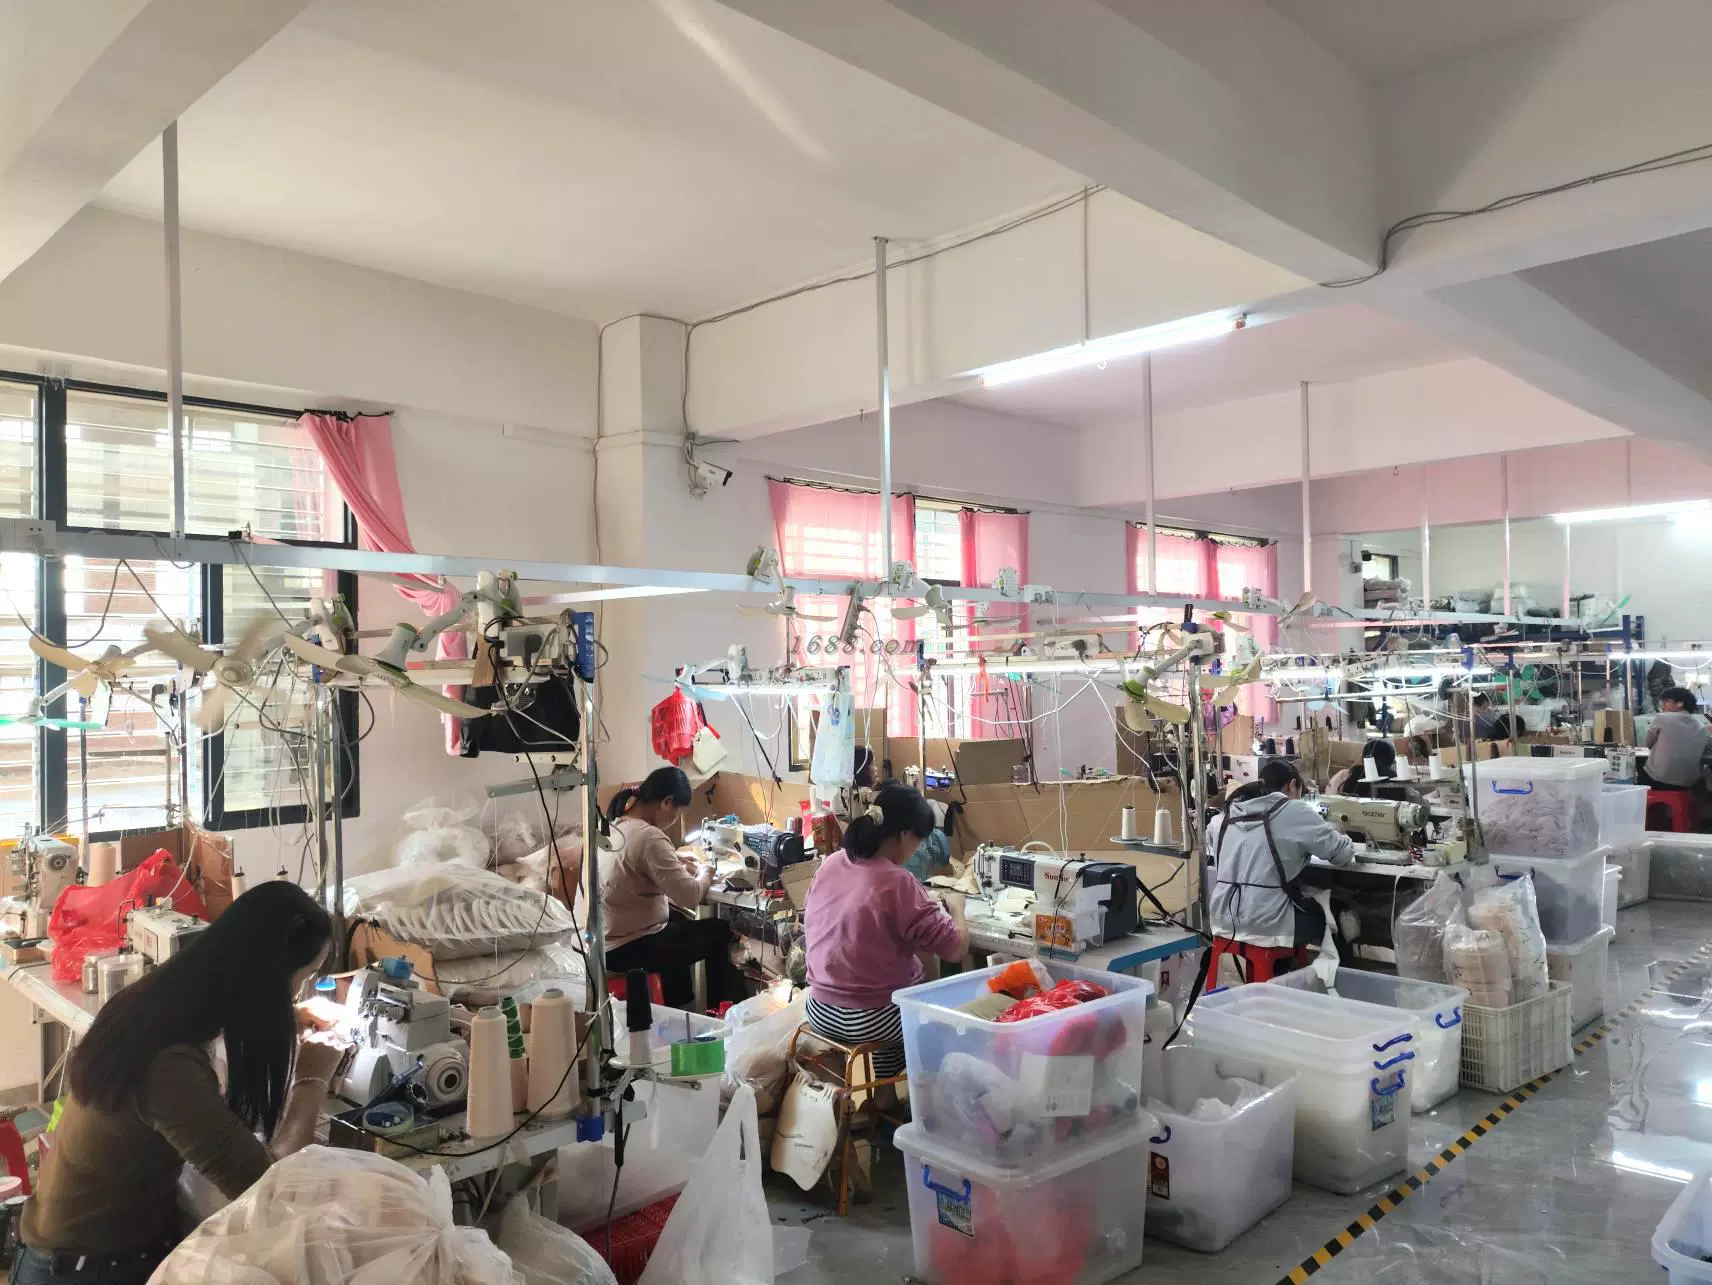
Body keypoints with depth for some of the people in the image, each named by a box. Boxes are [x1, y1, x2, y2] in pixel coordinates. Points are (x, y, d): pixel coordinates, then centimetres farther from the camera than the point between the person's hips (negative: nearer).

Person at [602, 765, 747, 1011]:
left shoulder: (612, 825, 3)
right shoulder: (650, 837, -25)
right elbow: (690, 897, -25)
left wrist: (676, 863, 12)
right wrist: (704, 874, -4)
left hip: (605, 940, 9)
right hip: (628, 949, -9)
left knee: (679, 923, 31)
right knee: (721, 933, 8)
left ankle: (677, 1008, 39)